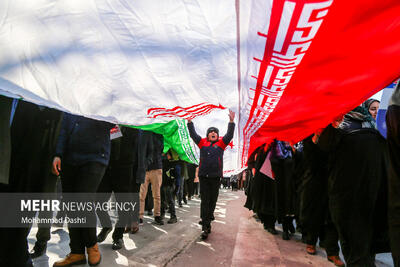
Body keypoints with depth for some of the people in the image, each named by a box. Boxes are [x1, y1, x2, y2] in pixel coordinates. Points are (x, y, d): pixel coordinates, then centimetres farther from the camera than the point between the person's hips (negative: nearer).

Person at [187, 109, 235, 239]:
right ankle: (205, 227, -1)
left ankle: (207, 222, 24)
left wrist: (231, 121, -7)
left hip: (216, 176, 1)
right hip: (203, 176, 0)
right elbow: (193, 134, 12)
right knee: (204, 201, -2)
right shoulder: (202, 142, 11)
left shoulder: (221, 143, 10)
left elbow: (229, 135, 2)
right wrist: (190, 121, 8)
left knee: (212, 201, 9)